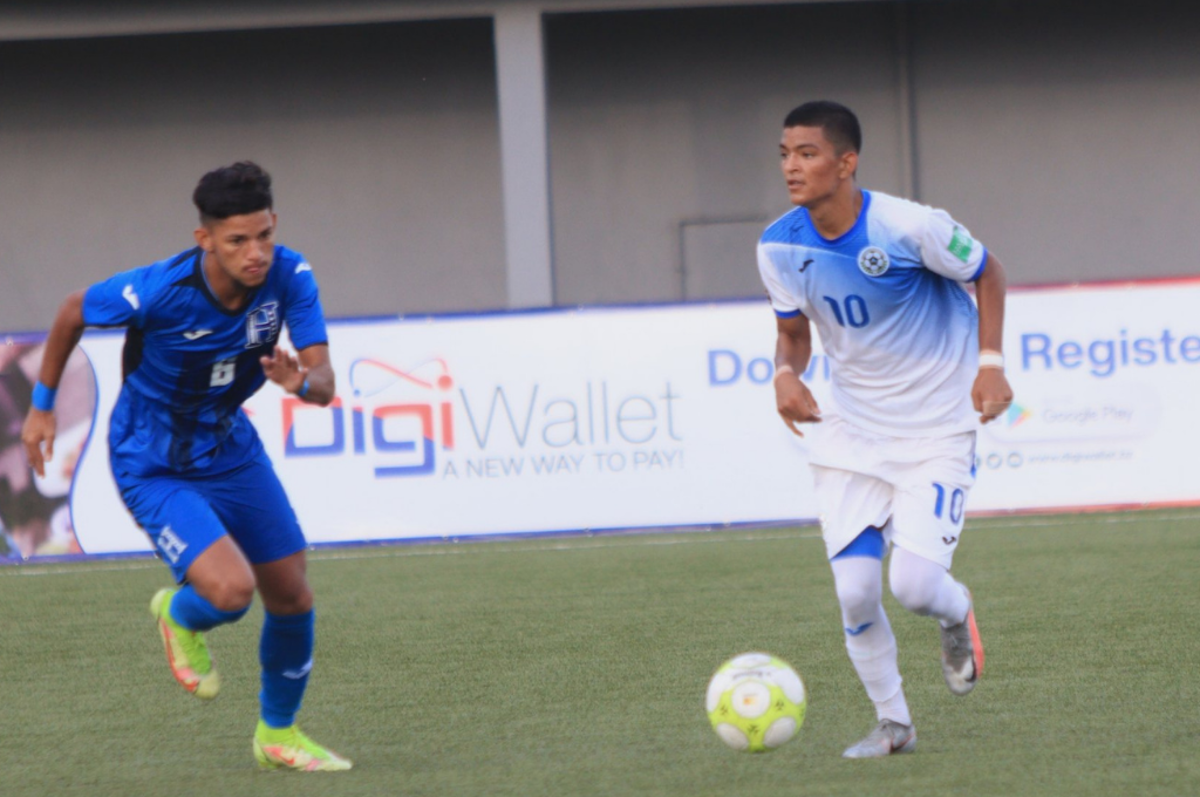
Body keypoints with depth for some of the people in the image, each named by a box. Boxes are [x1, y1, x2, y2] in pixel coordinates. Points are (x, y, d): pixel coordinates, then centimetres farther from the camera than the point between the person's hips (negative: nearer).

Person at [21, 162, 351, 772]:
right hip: (153, 467, -5)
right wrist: (42, 405, 2)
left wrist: (301, 382, -44)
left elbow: (324, 383, -19)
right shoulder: (158, 291, -29)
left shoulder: (288, 276, -18)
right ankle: (180, 618, 16)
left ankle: (278, 734, 34)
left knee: (292, 596, 8)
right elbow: (74, 311, -9)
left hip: (230, 449, 5)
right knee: (231, 590, -24)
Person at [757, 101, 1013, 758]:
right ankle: (892, 722, 16)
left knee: (914, 584, -17)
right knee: (855, 592, -7)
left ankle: (956, 615, 21)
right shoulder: (779, 248, -7)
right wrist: (786, 374, -12)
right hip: (850, 432, 4)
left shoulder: (909, 227, -20)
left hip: (937, 431, -4)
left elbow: (987, 274, -2)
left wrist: (990, 362, -13)